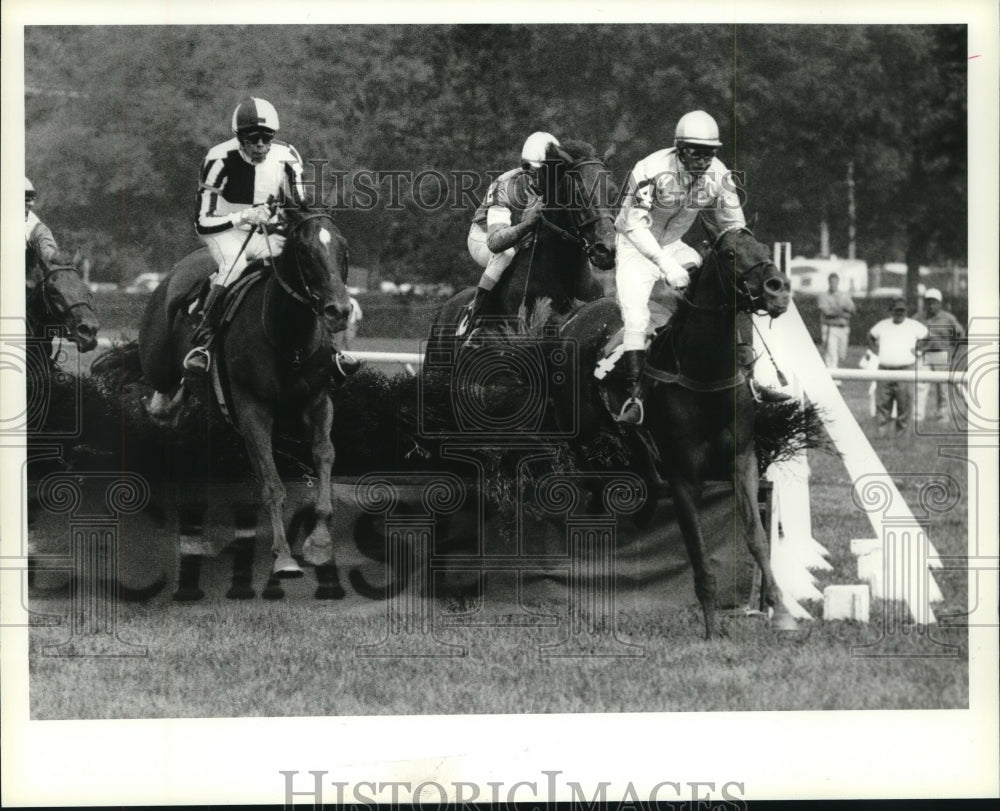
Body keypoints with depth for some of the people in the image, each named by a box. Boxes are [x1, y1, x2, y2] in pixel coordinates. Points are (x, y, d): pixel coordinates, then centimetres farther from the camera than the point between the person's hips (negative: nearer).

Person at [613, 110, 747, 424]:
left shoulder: (717, 175, -11)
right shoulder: (652, 170, -29)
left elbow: (733, 226, -1)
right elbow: (635, 225, -31)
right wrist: (666, 265, -40)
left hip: (673, 246, 5)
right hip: (636, 247, -5)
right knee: (636, 319, -20)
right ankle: (635, 396, -20)